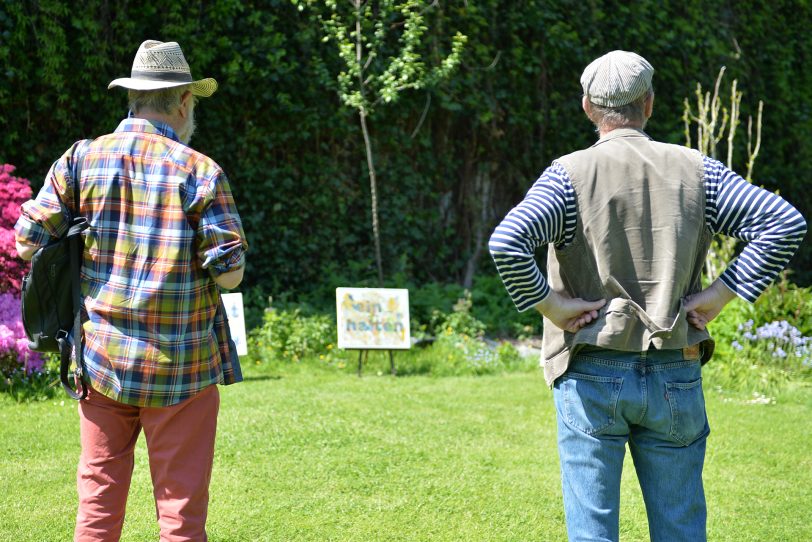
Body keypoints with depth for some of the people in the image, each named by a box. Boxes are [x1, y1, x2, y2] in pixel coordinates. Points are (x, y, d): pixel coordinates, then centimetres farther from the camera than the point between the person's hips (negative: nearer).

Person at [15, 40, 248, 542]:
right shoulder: (201, 171, -8)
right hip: (181, 367, -3)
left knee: (99, 493, 12)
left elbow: (29, 241, 1)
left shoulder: (81, 159, 1)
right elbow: (230, 272, -10)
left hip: (100, 356, 3)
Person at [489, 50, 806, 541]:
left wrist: (551, 304, -9)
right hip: (676, 377, 2)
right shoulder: (696, 171, 2)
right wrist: (719, 296, -2)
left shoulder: (571, 175, -6)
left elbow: (506, 242, -22)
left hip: (592, 377, -2)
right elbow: (785, 223, -3)